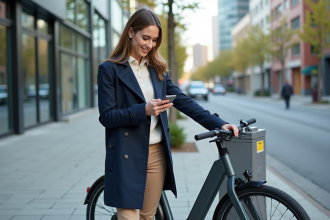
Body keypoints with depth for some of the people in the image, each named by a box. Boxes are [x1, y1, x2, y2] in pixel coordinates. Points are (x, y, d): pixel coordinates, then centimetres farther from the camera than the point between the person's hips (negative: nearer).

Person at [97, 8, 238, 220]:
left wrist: (219, 123, -8)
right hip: (127, 156, -5)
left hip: (157, 154, 5)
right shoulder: (110, 69, -5)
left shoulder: (157, 69, 12)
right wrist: (143, 110, -24)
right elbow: (106, 116, -10)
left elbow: (183, 101, 4)